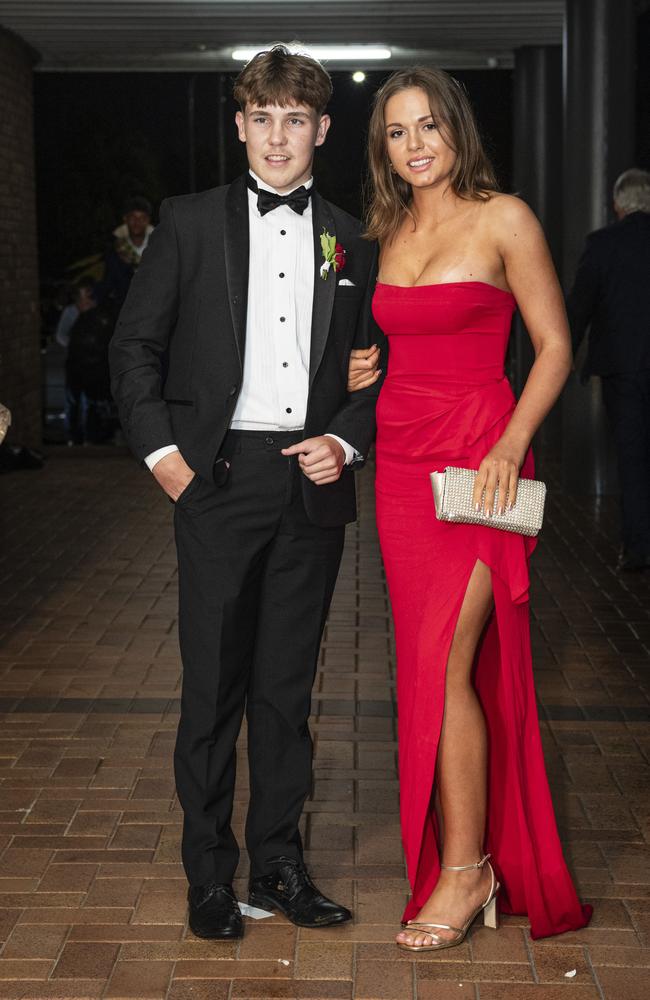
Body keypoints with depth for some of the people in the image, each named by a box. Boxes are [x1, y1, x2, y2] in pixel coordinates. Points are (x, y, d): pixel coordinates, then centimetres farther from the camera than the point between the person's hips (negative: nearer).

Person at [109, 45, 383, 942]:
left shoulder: (350, 242, 11)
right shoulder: (191, 223, 4)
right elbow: (135, 346, 5)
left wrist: (348, 441, -2)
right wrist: (161, 449, -5)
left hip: (313, 487, 2)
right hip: (218, 476, -2)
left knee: (287, 687, 10)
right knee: (213, 685, 2)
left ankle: (279, 865, 20)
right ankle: (209, 876, 14)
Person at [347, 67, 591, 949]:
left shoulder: (504, 219, -5)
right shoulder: (388, 233, 14)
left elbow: (554, 348, -6)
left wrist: (510, 446, -17)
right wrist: (361, 371, 4)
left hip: (477, 459, -6)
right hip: (401, 461, 6)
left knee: (441, 663, -12)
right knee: (429, 663, 7)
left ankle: (466, 869, 1)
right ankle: (462, 858, 18)